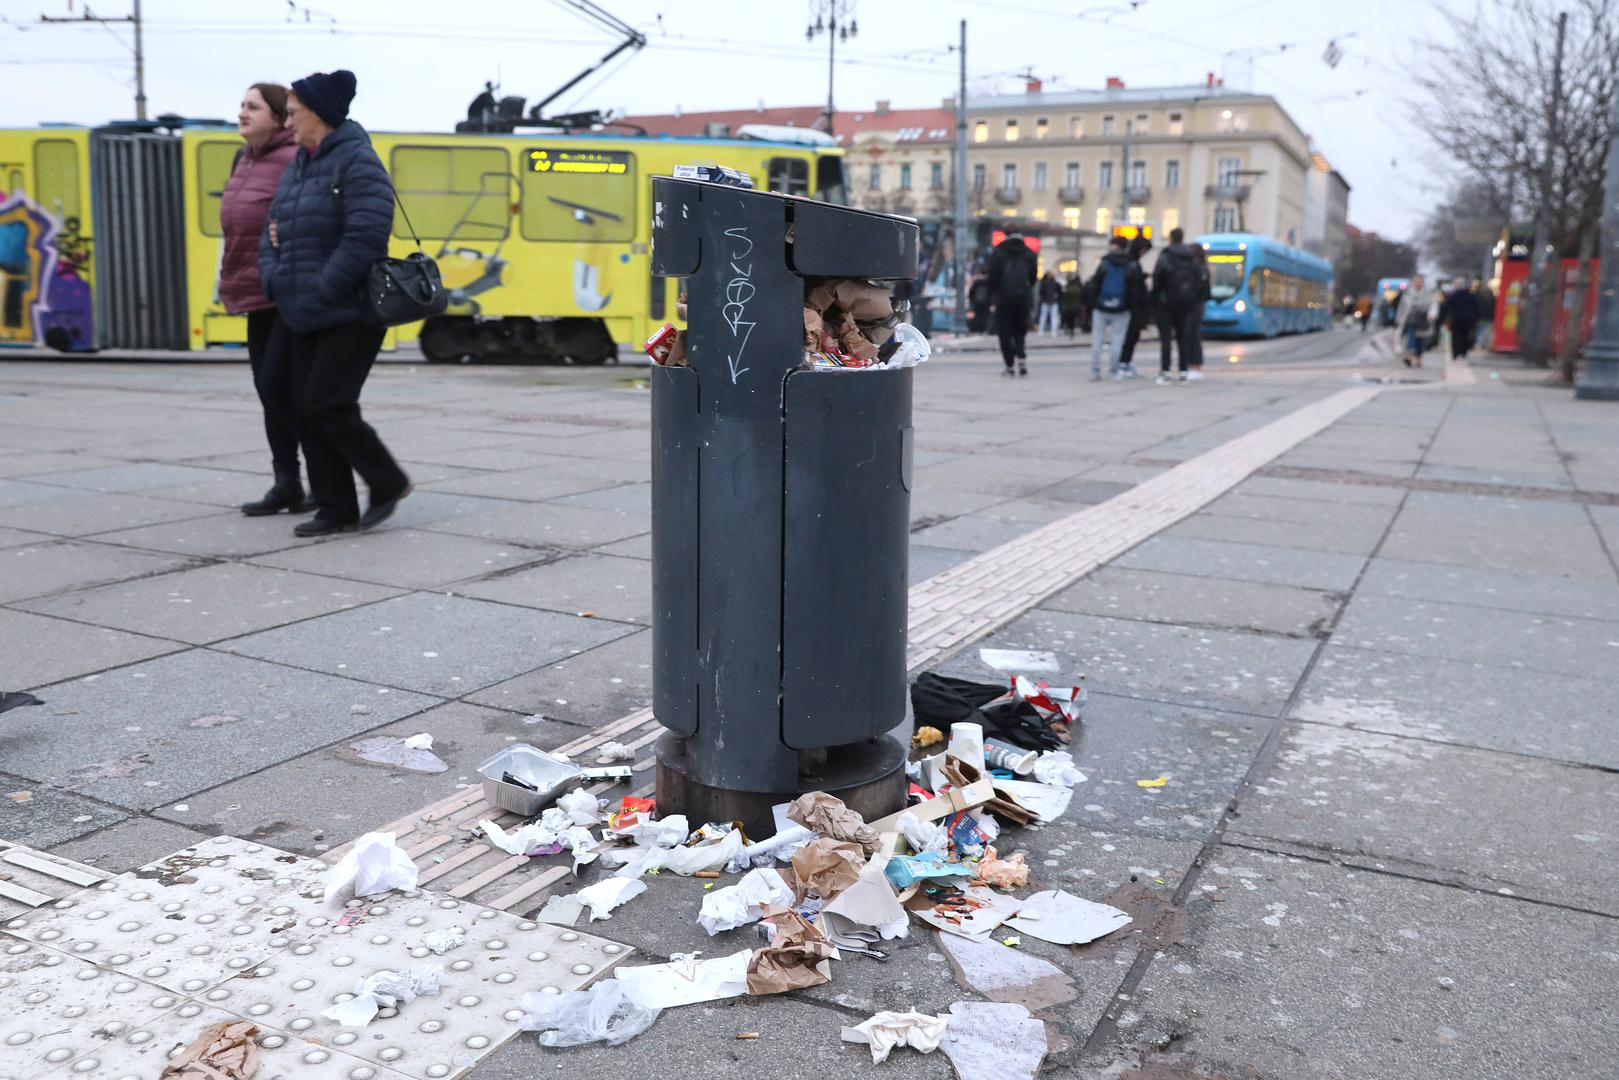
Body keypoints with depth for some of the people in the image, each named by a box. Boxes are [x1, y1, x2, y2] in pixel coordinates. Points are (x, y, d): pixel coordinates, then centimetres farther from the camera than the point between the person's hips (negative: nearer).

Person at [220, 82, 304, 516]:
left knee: (278, 384, -9)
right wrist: (230, 284, 19)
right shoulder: (244, 160, 15)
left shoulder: (293, 160, -12)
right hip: (260, 297, 9)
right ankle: (286, 484, 17)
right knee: (269, 390, 9)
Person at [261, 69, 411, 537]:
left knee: (326, 405, -12)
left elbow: (365, 236, -22)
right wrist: (274, 280, 2)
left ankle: (388, 483, 8)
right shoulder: (298, 167, 16)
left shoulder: (357, 162, -11)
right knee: (306, 410, 6)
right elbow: (275, 230, 20)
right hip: (304, 318, 9)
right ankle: (336, 508, 14)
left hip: (349, 315, -9)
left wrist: (322, 291, -20)